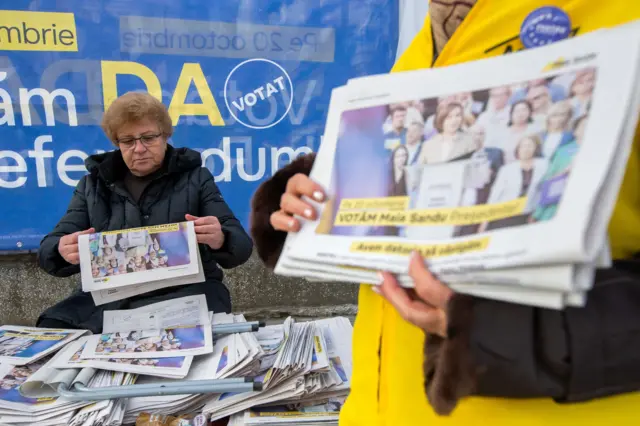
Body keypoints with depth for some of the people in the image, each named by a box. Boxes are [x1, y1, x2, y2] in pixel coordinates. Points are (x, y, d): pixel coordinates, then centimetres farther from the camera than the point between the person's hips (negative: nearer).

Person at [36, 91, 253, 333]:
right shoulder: (94, 184, 14)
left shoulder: (195, 178, 8)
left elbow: (241, 246, -1)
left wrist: (219, 240, -26)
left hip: (185, 294, -3)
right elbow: (50, 250, 10)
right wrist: (64, 251, -16)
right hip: (109, 299, 3)